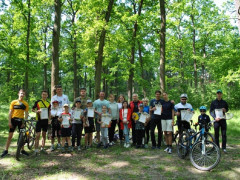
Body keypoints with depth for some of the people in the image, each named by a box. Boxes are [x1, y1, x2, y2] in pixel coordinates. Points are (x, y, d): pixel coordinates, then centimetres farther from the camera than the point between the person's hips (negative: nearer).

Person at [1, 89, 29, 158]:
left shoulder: (26, 104, 3)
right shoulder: (13, 102, -1)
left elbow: (26, 114, 3)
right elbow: (10, 112, -1)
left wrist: (24, 122, -5)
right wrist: (9, 122, -7)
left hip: (21, 120, 1)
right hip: (13, 120, -1)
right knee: (10, 135, 1)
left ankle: (22, 150, 18)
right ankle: (6, 150, 11)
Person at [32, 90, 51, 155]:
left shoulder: (48, 103, 7)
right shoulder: (37, 102, -3)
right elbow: (32, 109, 5)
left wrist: (49, 119, 7)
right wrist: (36, 111, -16)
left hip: (45, 121, 4)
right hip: (39, 120, -4)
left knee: (44, 135, 12)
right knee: (38, 135, -7)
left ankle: (42, 148, 24)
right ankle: (36, 150, -2)